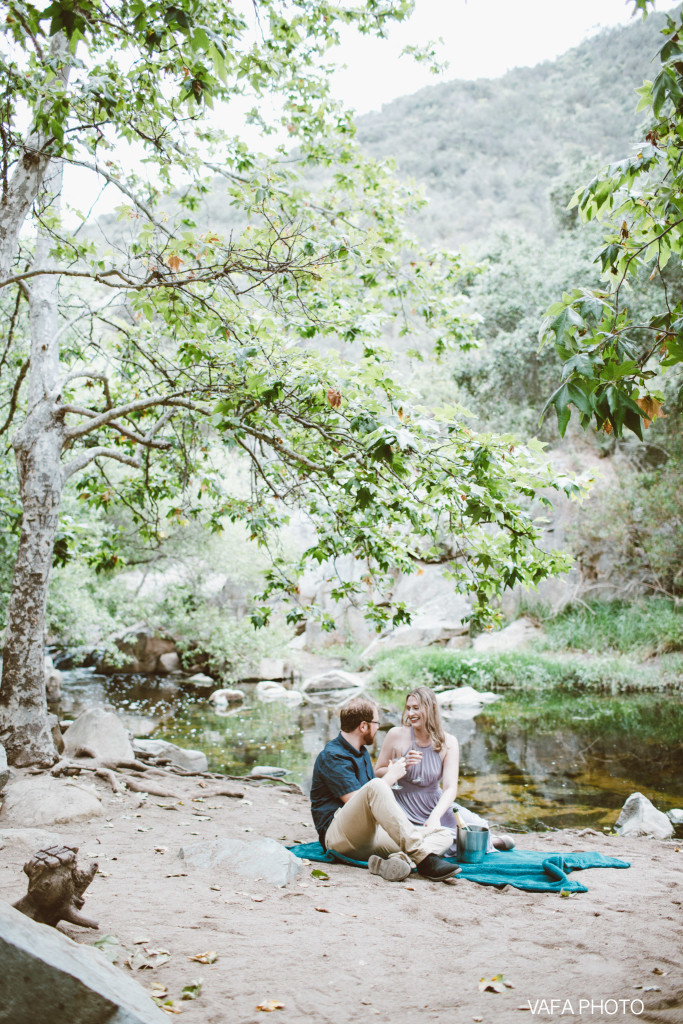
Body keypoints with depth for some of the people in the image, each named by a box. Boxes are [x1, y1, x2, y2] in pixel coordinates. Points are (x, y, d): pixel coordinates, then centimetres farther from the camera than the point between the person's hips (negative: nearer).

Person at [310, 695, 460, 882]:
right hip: (338, 836, -8)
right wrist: (391, 776, -4)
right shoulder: (332, 756, -6)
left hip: (368, 842, 9)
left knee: (443, 835, -6)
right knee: (375, 786, -35)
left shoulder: (362, 752, 23)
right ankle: (423, 857, -38)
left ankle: (400, 859, -36)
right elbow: (357, 803, -16)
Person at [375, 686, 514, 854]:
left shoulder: (448, 742, -4)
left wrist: (435, 816, -29)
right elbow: (378, 772, 0)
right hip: (404, 809, -2)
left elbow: (450, 788, -11)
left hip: (435, 805, 2)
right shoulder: (396, 735, -8)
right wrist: (402, 766, -19)